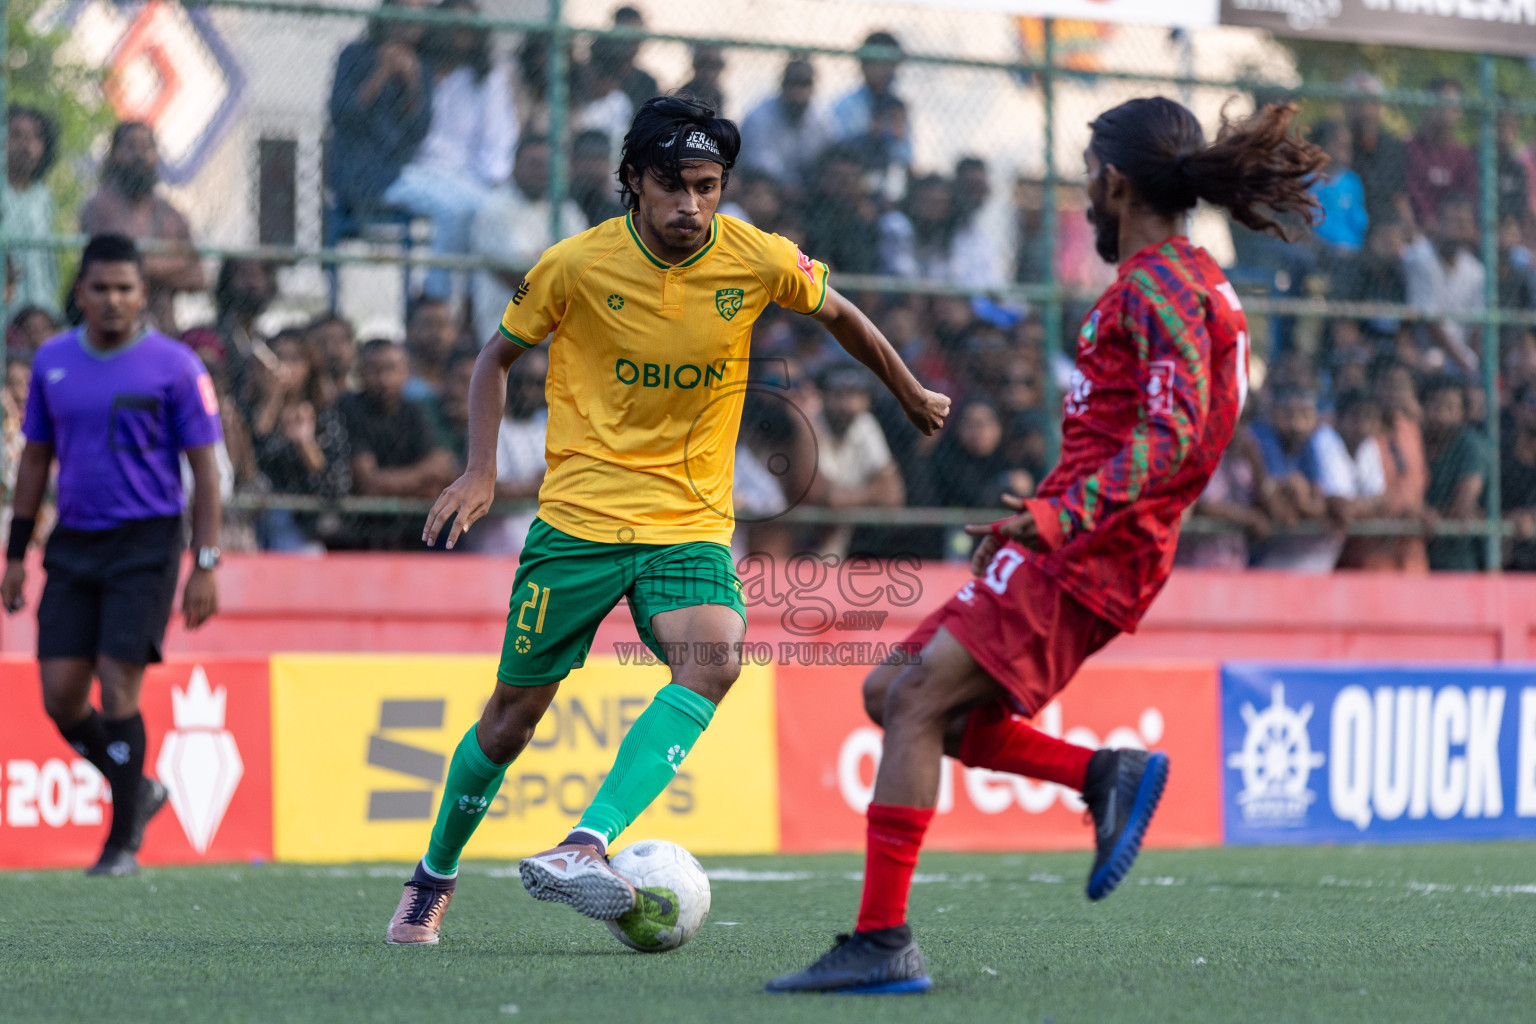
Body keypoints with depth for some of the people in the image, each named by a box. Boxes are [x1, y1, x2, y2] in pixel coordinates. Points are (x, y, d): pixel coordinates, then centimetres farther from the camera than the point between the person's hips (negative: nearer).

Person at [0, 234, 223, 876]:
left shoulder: (174, 366, -5)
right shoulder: (52, 361, 8)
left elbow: (204, 469, -3)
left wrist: (206, 564, -9)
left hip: (145, 541, -4)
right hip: (73, 545, 5)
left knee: (117, 687, -11)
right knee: (59, 695, -1)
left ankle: (123, 841, 2)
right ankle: (138, 791, 24)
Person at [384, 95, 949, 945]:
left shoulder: (760, 261, -6)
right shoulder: (577, 265, -9)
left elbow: (838, 315, 16)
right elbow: (498, 355, 8)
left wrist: (912, 396, 28)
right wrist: (481, 470, -4)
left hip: (693, 524, 1)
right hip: (577, 518, -1)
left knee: (713, 662, -29)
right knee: (515, 711, 4)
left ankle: (584, 848, -38)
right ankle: (432, 879, 28)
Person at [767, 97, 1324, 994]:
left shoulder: (1159, 284, -10)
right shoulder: (1193, 281, 21)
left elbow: (1170, 436, -23)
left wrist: (1067, 515, -32)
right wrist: (1042, 518, 32)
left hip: (1085, 555, -10)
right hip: (1075, 551, 10)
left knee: (915, 699, -18)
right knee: (895, 695, 8)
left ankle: (883, 943, -23)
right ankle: (1107, 775, 5)